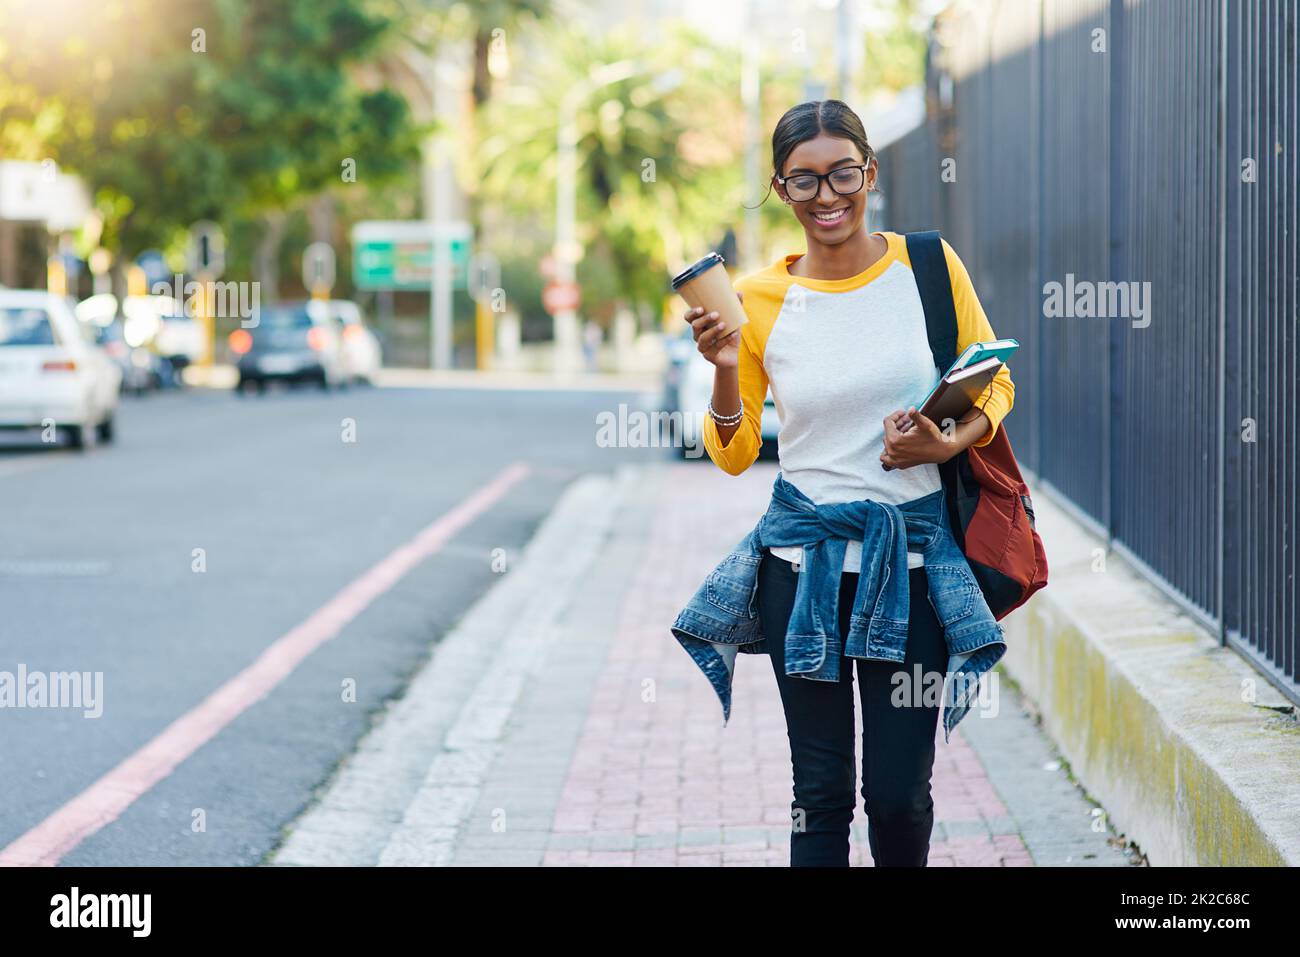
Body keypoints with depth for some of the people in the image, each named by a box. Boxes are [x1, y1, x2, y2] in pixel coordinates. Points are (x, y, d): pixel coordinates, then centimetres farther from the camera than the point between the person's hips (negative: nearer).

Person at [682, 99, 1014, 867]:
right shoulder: (759, 301, -1)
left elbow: (995, 385, 10)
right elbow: (734, 456, 6)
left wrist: (950, 444, -11)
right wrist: (725, 370, -13)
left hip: (912, 552, 0)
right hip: (805, 557, 0)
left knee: (899, 792, 3)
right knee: (821, 789, 5)